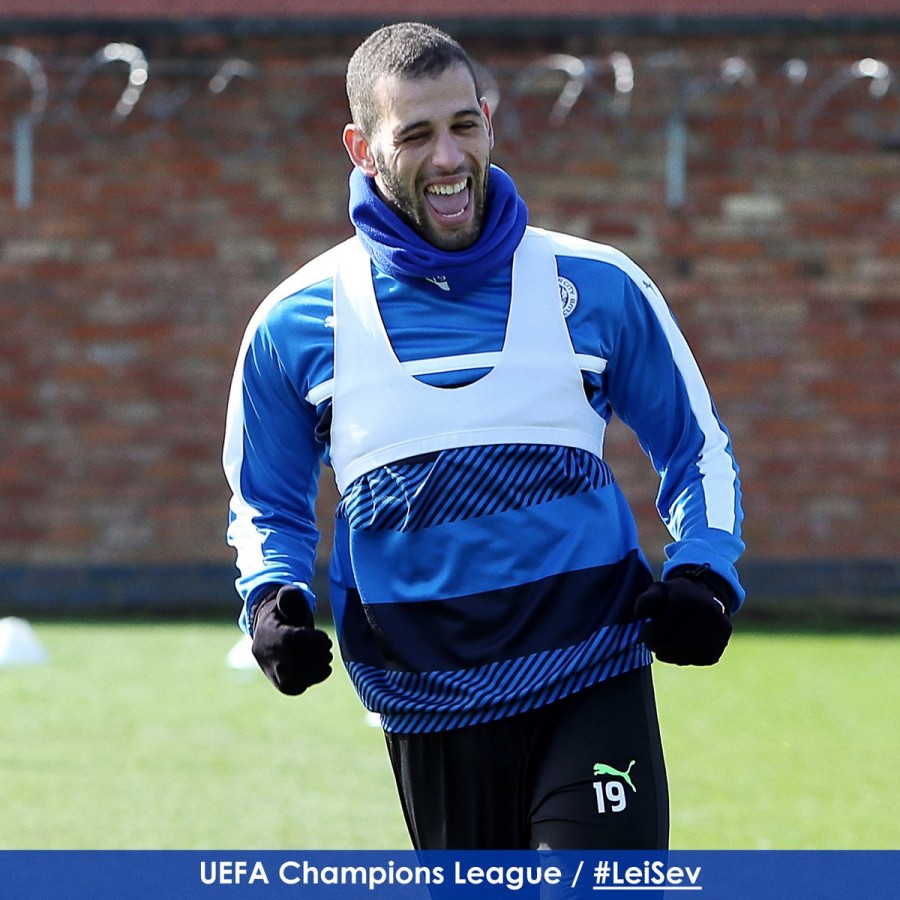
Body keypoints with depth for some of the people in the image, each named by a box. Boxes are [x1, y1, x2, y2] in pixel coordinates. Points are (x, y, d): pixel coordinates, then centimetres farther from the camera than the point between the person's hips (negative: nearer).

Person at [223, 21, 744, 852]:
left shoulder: (596, 287, 3)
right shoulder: (297, 323, 4)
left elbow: (698, 449, 14)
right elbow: (265, 502, 17)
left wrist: (705, 578, -4)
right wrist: (272, 602, -4)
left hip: (594, 683, -1)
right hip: (431, 709, 1)